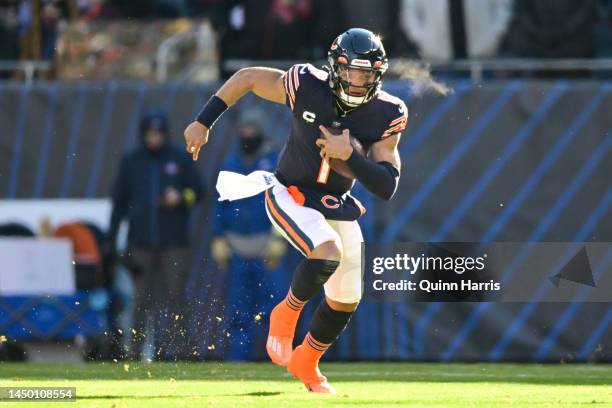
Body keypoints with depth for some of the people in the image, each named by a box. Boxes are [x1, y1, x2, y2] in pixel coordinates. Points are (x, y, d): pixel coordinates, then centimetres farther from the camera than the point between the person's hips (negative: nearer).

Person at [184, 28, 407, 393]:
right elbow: (247, 77, -6)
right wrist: (203, 123, -6)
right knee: (328, 252, -32)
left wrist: (349, 155, -31)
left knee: (346, 300, 9)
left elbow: (387, 188, -17)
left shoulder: (387, 115, -15)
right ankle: (286, 314, -4)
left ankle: (306, 363, 36)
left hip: (338, 207, 5)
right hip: (291, 196, -4)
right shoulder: (306, 86, -22)